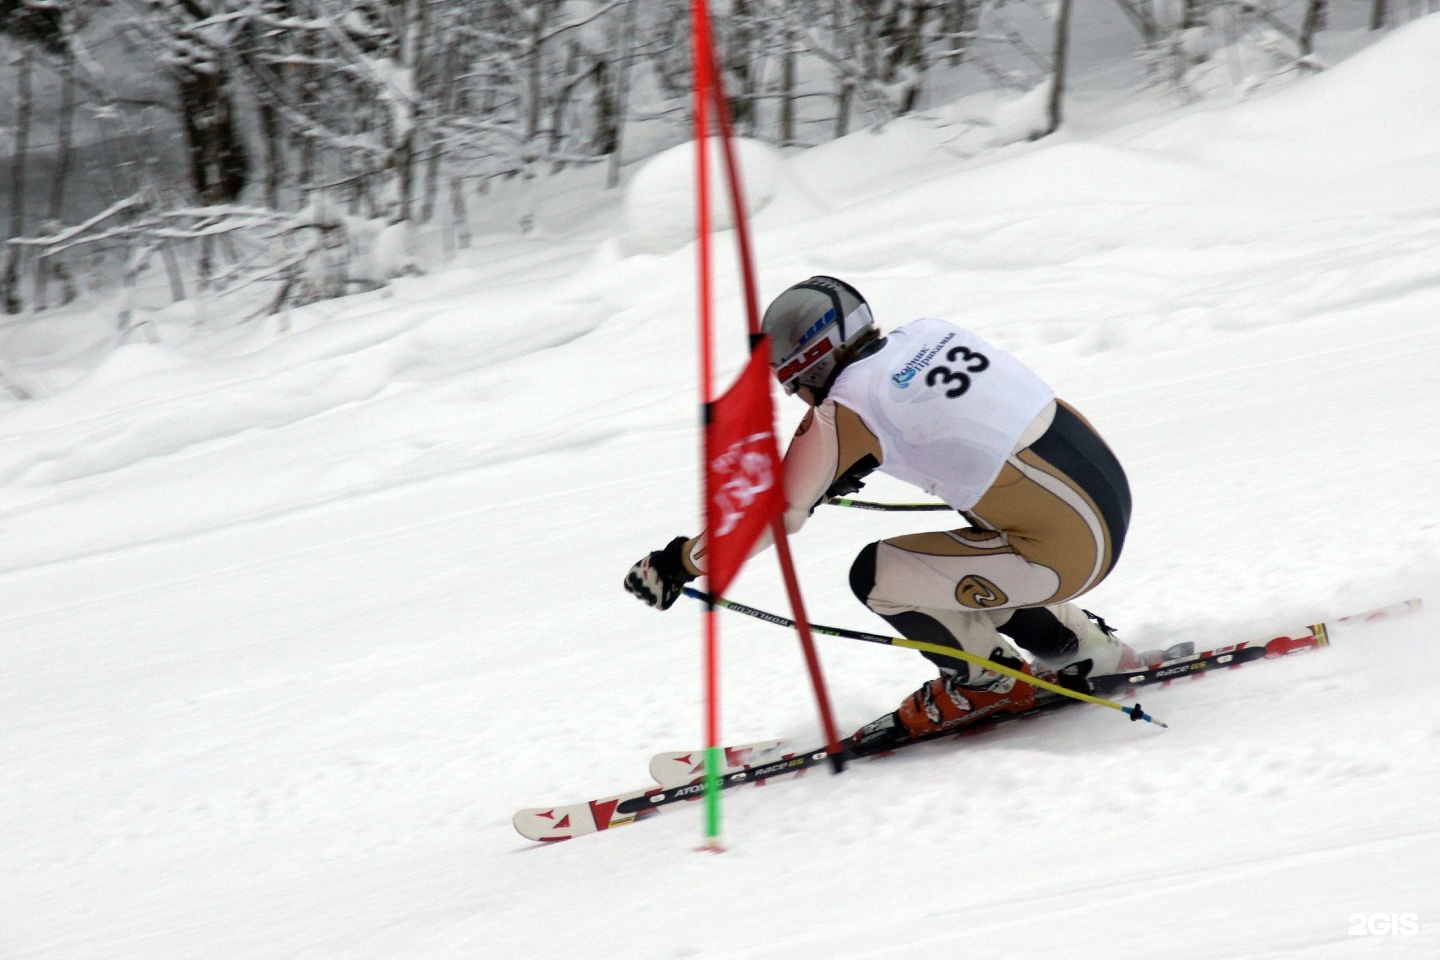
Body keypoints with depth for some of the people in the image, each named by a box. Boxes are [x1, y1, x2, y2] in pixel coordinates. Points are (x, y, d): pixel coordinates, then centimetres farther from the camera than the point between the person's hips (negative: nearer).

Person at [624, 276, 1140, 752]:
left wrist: (679, 563, 4)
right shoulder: (928, 333, 8)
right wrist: (845, 474, 36)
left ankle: (987, 682, 15)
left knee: (876, 577, -1)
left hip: (1066, 550, -8)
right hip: (1111, 494, 8)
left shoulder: (845, 409, -11)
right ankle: (1085, 649, 30)